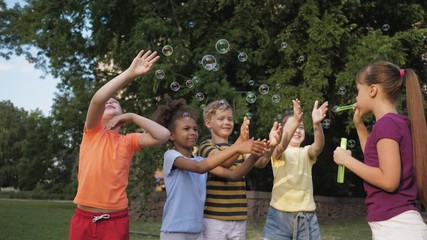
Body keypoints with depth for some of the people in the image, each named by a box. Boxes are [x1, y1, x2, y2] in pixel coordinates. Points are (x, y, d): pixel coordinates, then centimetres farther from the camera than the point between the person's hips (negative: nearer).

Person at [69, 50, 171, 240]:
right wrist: (130, 73, -21)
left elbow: (163, 135, -8)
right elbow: (97, 99, -15)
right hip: (83, 218, 0)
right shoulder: (91, 132, 4)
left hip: (116, 221, 0)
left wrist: (131, 116, -1)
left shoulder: (128, 141, 6)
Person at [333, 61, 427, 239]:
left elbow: (389, 180, -23)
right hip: (398, 225, 9)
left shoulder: (387, 123, -16)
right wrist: (359, 125, 20)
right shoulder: (398, 122, 12)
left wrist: (347, 160, -13)